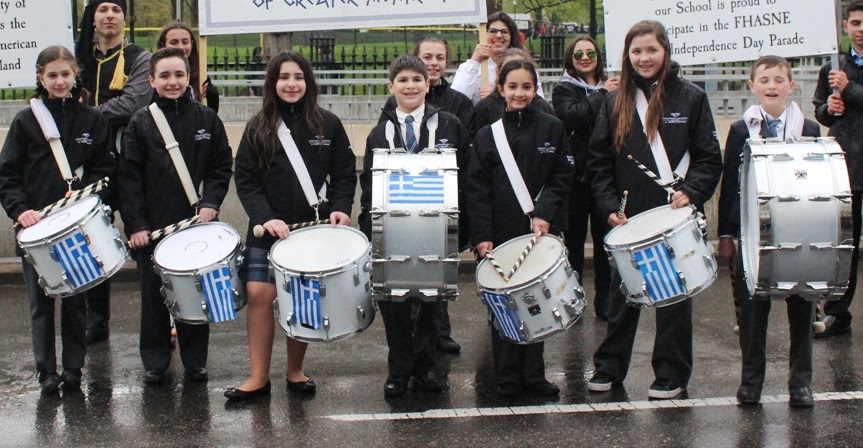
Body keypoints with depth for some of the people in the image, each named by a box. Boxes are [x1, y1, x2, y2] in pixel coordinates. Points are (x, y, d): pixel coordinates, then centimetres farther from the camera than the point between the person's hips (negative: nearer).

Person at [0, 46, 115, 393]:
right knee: (41, 302, 4)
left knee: (76, 300, 6)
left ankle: (73, 368, 17)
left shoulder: (93, 120, 5)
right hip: (35, 227, 0)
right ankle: (46, 371, 12)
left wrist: (82, 191, -12)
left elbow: (105, 169, 5)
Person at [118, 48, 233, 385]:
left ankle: (195, 360, 19)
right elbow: (129, 177, -3)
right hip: (152, 228, -1)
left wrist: (210, 203, -9)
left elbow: (221, 167, 6)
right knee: (154, 296, 5)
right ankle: (154, 361, 17)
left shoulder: (206, 119, 4)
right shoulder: (140, 123, 0)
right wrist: (134, 225, -10)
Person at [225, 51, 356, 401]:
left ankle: (295, 371, 22)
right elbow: (245, 181, -1)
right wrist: (265, 218, -15)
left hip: (314, 228, 0)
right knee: (259, 295, -7)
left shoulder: (328, 125, 2)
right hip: (267, 230, 0)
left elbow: (345, 175, 4)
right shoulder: (259, 128, 2)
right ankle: (259, 378, 1)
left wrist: (340, 208, -13)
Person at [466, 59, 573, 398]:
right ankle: (506, 377, 11)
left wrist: (544, 213, -13)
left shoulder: (552, 129, 4)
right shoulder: (487, 135, 3)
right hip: (500, 234, 0)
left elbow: (562, 179, 2)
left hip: (541, 232, 0)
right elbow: (476, 189, -1)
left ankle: (533, 374, 15)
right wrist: (481, 237, -10)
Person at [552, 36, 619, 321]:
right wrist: (602, 95, -11)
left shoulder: (611, 87, 12)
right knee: (574, 236, 4)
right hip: (576, 173, -2)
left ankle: (604, 299, 13)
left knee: (605, 236, 3)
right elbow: (573, 116, -16)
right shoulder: (564, 90, 3)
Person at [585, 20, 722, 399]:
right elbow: (598, 161, 5)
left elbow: (709, 159, -2)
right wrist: (609, 207, -6)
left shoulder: (690, 98, -1)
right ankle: (609, 366, 22)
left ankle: (671, 374, 16)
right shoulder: (615, 102, 5)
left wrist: (690, 192, -17)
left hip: (674, 218, -2)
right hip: (627, 219, 2)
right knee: (622, 293, 11)